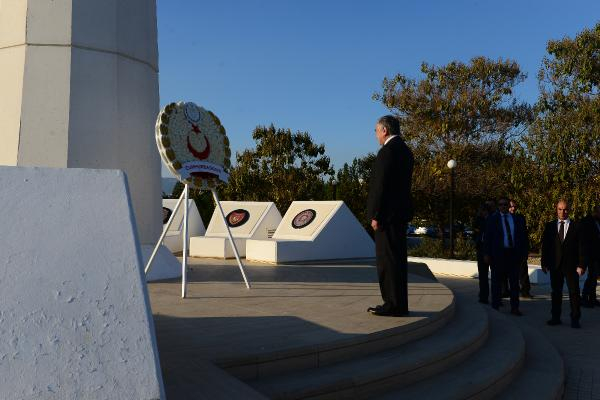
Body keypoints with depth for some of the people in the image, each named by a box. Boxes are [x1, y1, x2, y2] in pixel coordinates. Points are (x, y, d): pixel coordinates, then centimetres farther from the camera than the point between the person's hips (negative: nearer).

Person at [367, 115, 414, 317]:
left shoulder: (387, 151, -14)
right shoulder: (405, 150, 16)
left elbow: (381, 185, -19)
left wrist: (376, 215, -16)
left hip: (388, 213, -10)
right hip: (400, 211, 10)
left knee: (388, 259, -5)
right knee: (396, 258, 13)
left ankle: (394, 305, -2)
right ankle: (397, 303, 19)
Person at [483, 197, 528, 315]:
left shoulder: (517, 220, 10)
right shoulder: (492, 219, 3)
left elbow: (523, 237, 13)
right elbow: (487, 237, 0)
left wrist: (524, 252, 4)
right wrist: (487, 254, -7)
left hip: (513, 253, 3)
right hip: (498, 254, -2)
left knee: (514, 281, 6)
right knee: (497, 281, 4)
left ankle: (514, 307, 14)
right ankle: (495, 307, 11)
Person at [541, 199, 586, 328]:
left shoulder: (576, 227, 2)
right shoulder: (549, 226, 7)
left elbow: (581, 247, 0)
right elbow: (545, 245, 6)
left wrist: (581, 265, -7)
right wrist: (544, 263, 1)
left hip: (571, 265, -2)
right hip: (555, 265, 2)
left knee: (574, 292, 1)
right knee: (556, 292, 8)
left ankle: (575, 319, 8)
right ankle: (556, 317, 17)